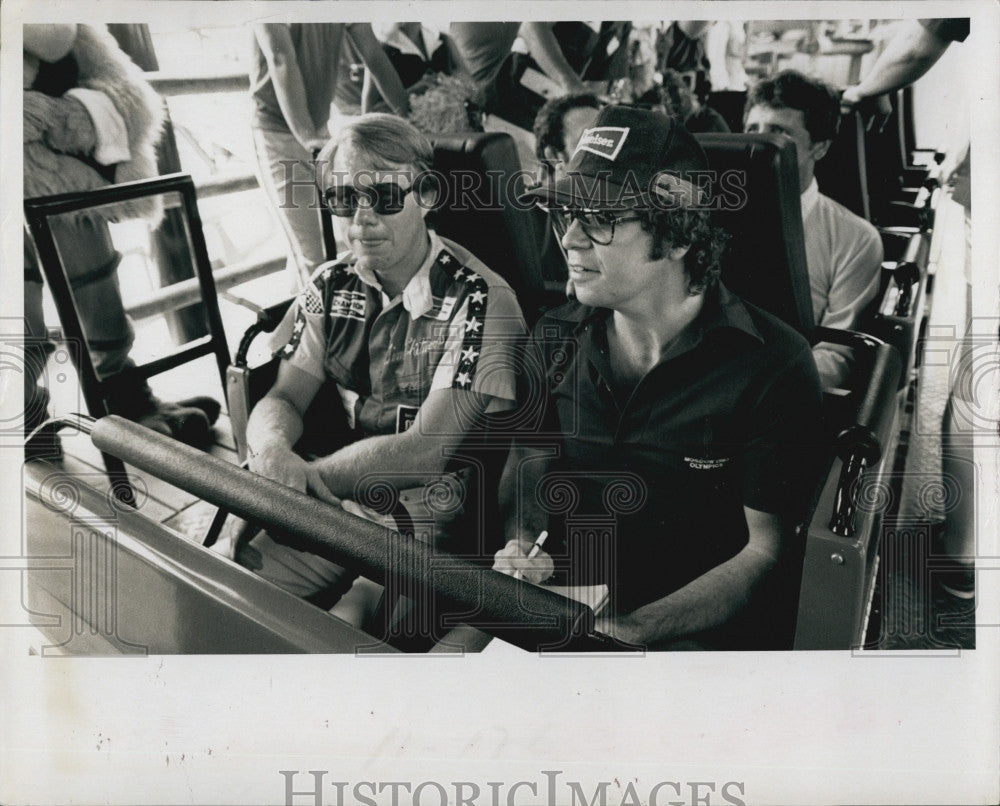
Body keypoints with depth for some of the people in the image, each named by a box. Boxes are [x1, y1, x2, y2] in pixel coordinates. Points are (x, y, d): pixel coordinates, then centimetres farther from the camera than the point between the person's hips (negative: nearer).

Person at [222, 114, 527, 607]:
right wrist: (273, 450, -22)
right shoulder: (331, 286, 6)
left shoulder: (481, 300, -15)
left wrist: (305, 474, -19)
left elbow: (424, 451, -20)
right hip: (340, 493, 6)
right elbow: (282, 398, 2)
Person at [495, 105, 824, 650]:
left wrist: (626, 630, -22)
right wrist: (520, 547, -12)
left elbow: (766, 551, -11)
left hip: (700, 636, -3)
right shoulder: (554, 339, 3)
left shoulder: (773, 367, -12)